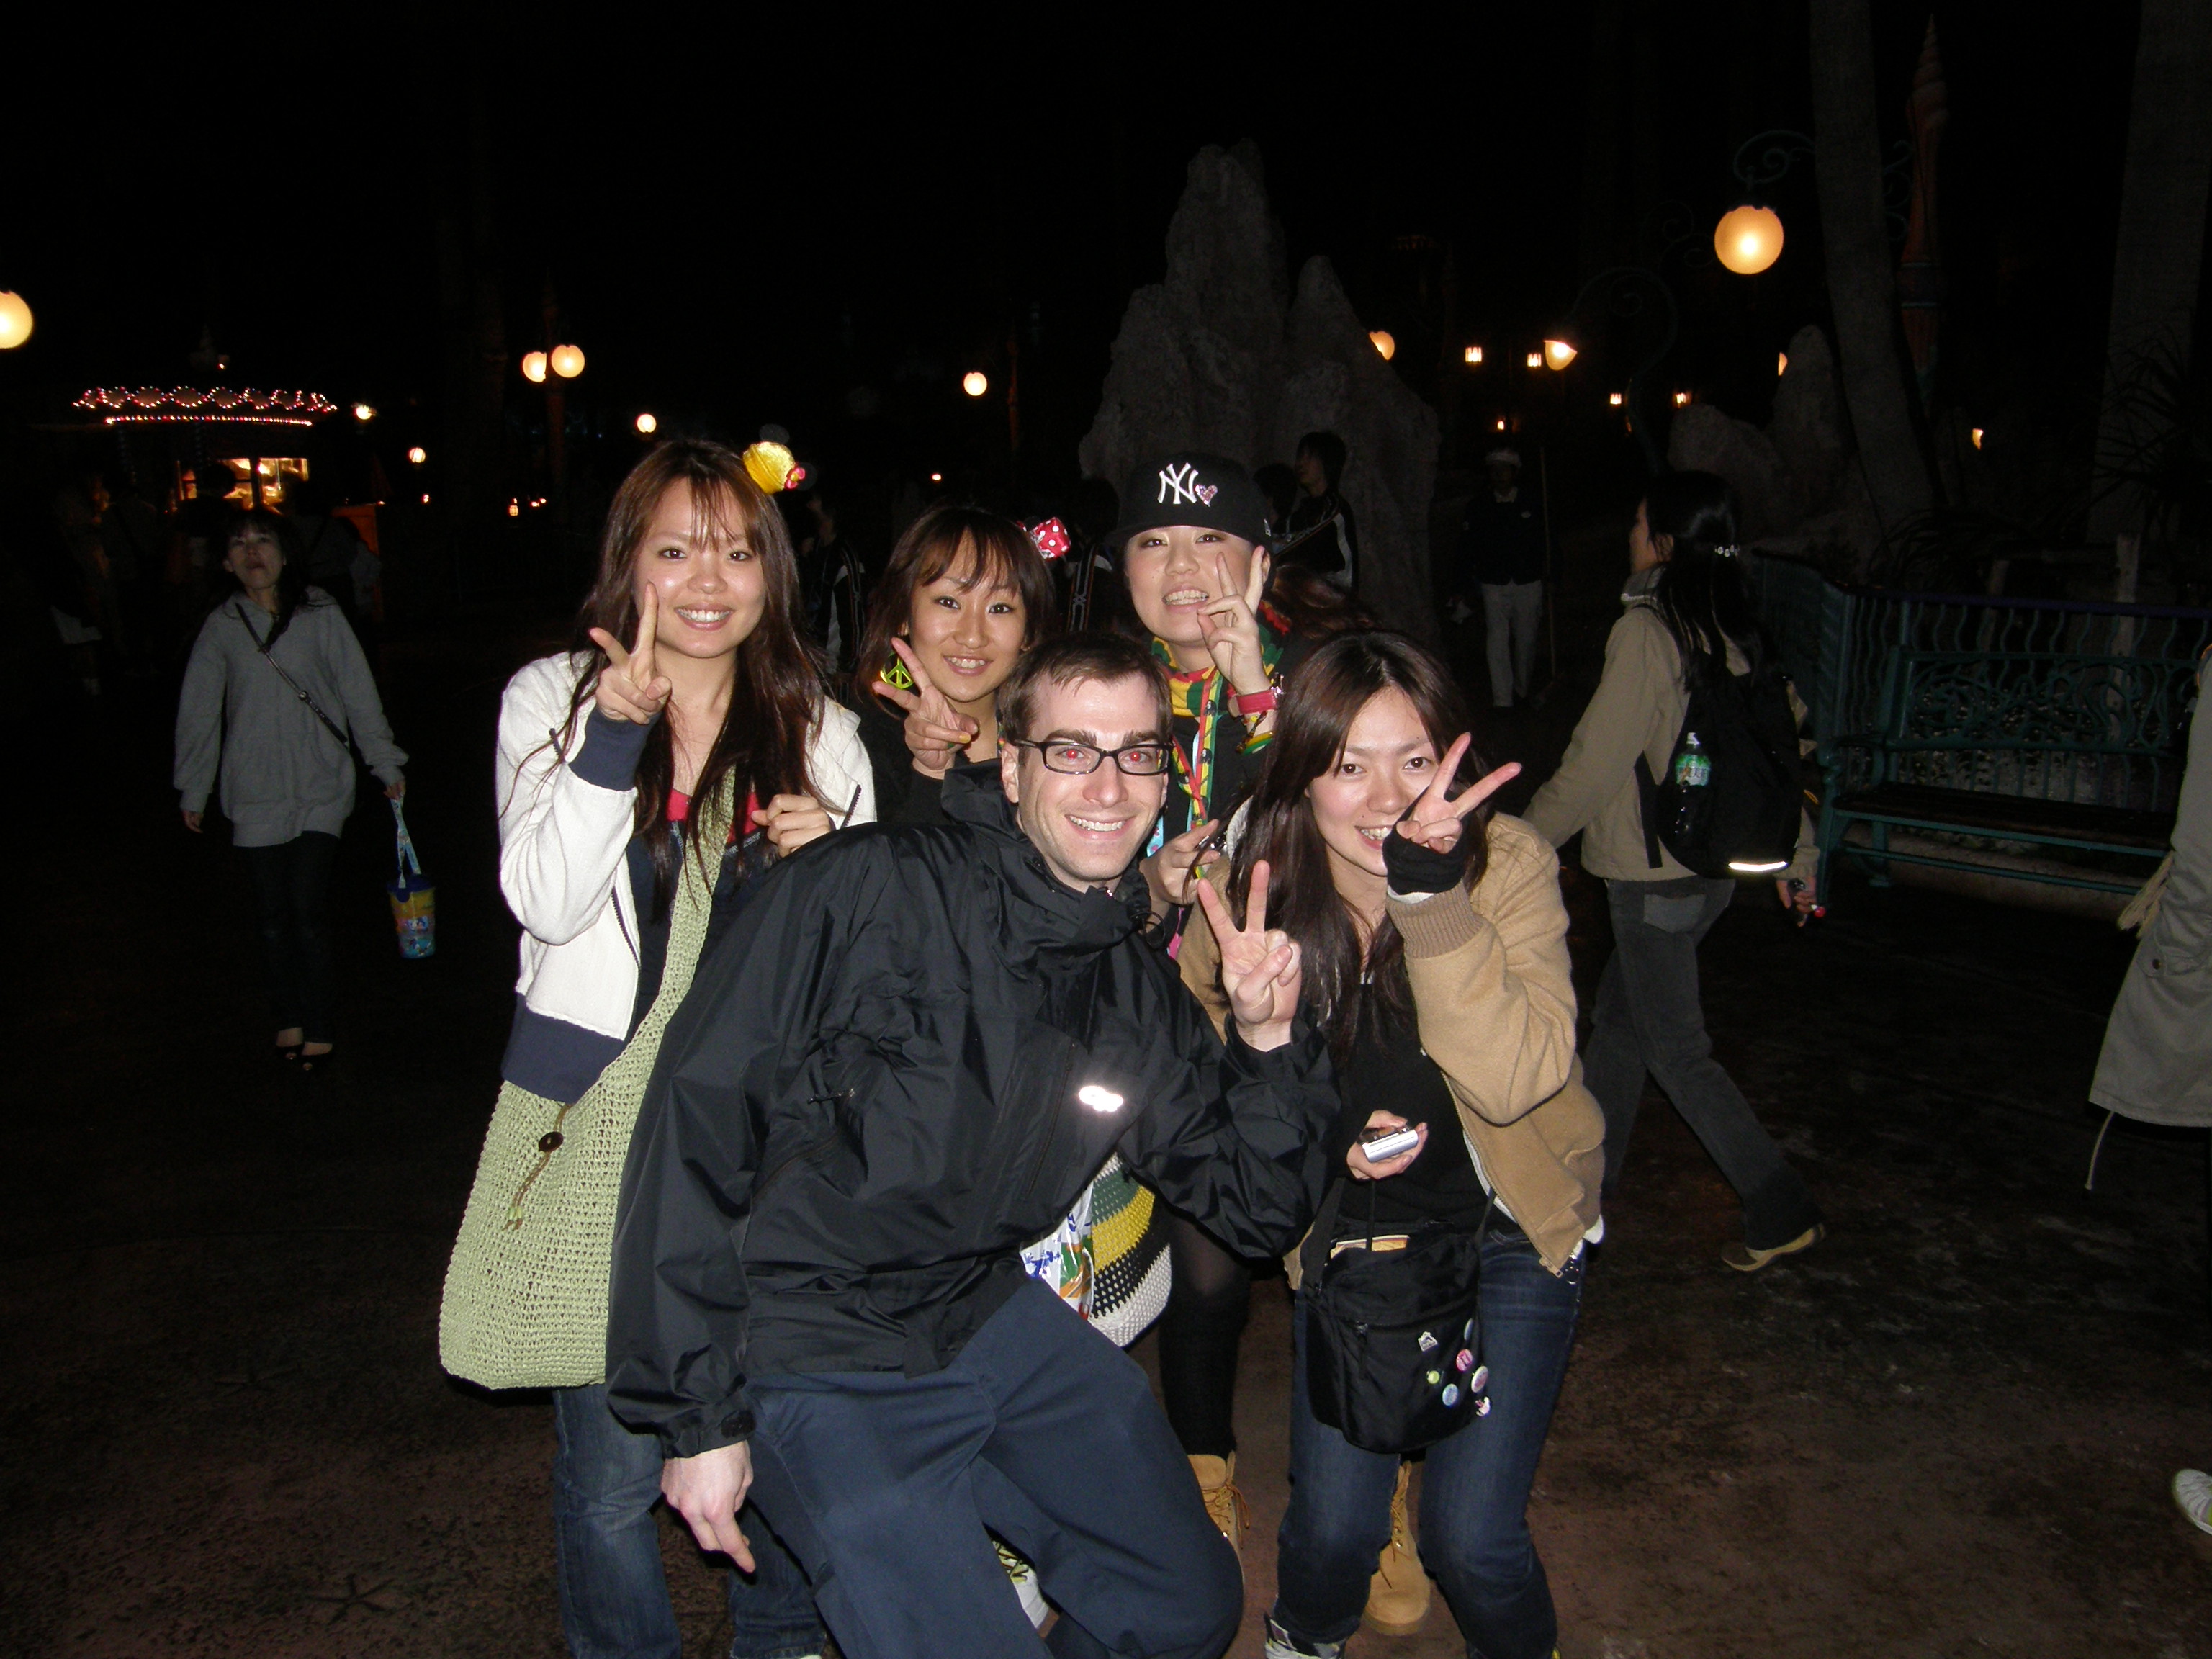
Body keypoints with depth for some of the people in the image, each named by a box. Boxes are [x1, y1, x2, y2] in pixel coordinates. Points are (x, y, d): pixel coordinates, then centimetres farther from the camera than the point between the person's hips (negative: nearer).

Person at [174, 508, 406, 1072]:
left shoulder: (320, 614, 0)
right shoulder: (222, 627, 4)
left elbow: (358, 693, 4)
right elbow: (199, 712, 11)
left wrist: (386, 764, 6)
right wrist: (192, 790, 13)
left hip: (321, 787, -2)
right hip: (255, 793, 2)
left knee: (309, 908, -7)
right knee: (273, 914, 7)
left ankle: (320, 1028, 5)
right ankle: (289, 1018, 24)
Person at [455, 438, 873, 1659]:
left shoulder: (818, 729, 7)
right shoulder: (554, 696, 2)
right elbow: (547, 903, -10)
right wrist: (618, 725, -19)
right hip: (596, 1109, -2)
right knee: (615, 1451, 3)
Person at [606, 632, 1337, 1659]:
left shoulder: (1138, 988, 0)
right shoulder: (860, 892, -19)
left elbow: (1260, 1212, 6)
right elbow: (696, 1126, -17)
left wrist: (1267, 1040, -13)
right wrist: (698, 1415, -13)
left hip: (989, 1318, 6)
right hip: (816, 1360, -6)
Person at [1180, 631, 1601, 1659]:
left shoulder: (1507, 865, -21)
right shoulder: (1252, 886, -16)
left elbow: (1512, 1080, -34)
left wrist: (1431, 894, -42)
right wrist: (1321, 1141, -13)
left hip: (1508, 1233, -1)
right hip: (1349, 1228, 2)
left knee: (1470, 1539, -7)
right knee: (1333, 1528, -2)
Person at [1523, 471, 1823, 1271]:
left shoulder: (1646, 630, -20)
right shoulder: (1735, 631, 3)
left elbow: (1593, 762, -18)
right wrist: (1797, 856, 21)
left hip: (1654, 876, -8)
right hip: (1712, 866, 9)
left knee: (1677, 1050, 5)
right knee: (1618, 1018, 20)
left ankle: (1782, 1210, 12)